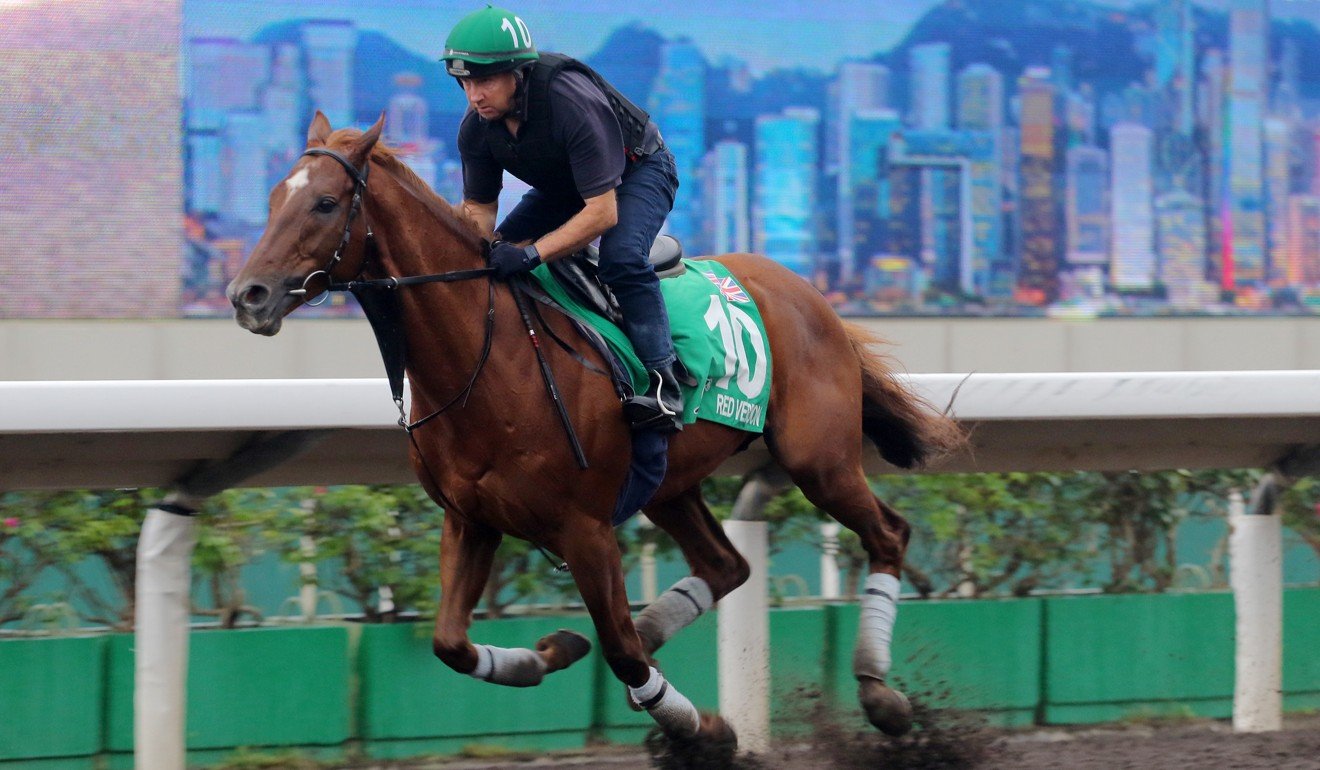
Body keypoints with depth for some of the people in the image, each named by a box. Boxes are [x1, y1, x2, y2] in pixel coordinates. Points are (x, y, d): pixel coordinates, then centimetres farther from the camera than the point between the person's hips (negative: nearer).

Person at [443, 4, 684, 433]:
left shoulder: (574, 103, -40)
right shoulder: (477, 128, -19)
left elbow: (602, 212, -39)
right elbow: (478, 208, -5)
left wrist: (531, 254, -46)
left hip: (639, 169, -7)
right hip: (562, 186, 7)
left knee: (620, 258, -34)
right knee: (497, 258, -5)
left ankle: (664, 382, -33)